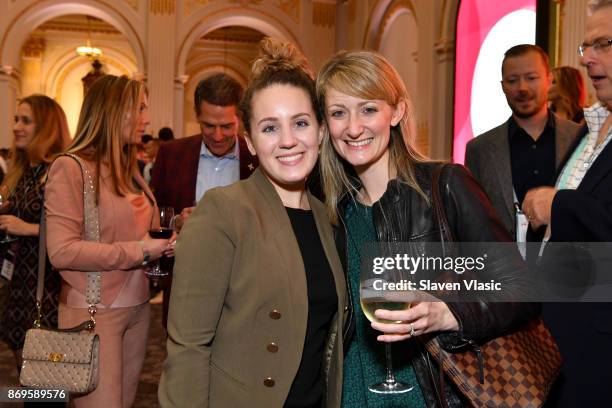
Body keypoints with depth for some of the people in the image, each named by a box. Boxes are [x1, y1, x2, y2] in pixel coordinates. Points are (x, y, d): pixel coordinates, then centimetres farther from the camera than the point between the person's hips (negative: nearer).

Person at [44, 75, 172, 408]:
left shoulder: (129, 169, 12)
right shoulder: (70, 168, -13)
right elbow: (61, 251, -20)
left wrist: (162, 241, -1)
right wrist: (138, 252, -18)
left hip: (137, 306, 7)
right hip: (94, 312, -7)